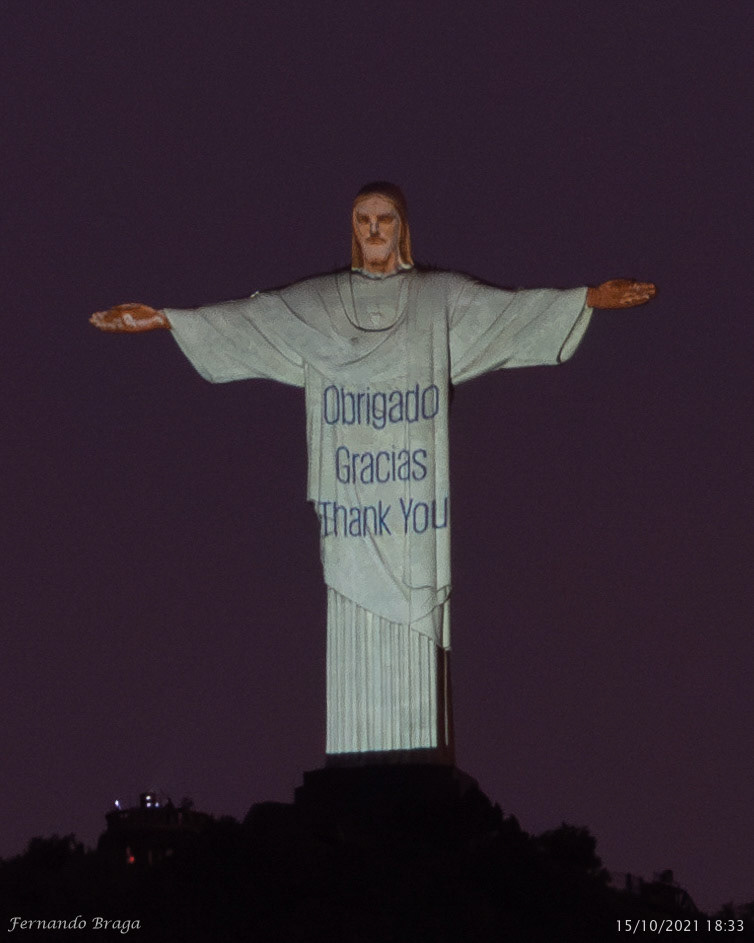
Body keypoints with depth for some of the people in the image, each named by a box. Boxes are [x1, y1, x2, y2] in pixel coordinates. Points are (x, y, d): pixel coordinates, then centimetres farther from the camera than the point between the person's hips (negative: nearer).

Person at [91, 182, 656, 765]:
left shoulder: (441, 297, 11)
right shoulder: (316, 303, 13)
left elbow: (510, 308, 2)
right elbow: (247, 317, 7)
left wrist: (590, 299, -11)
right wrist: (163, 318, -2)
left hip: (415, 495, -1)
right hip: (349, 494, 1)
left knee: (415, 624, -6)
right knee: (353, 624, -4)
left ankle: (421, 757, -5)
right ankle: (355, 763, -4)